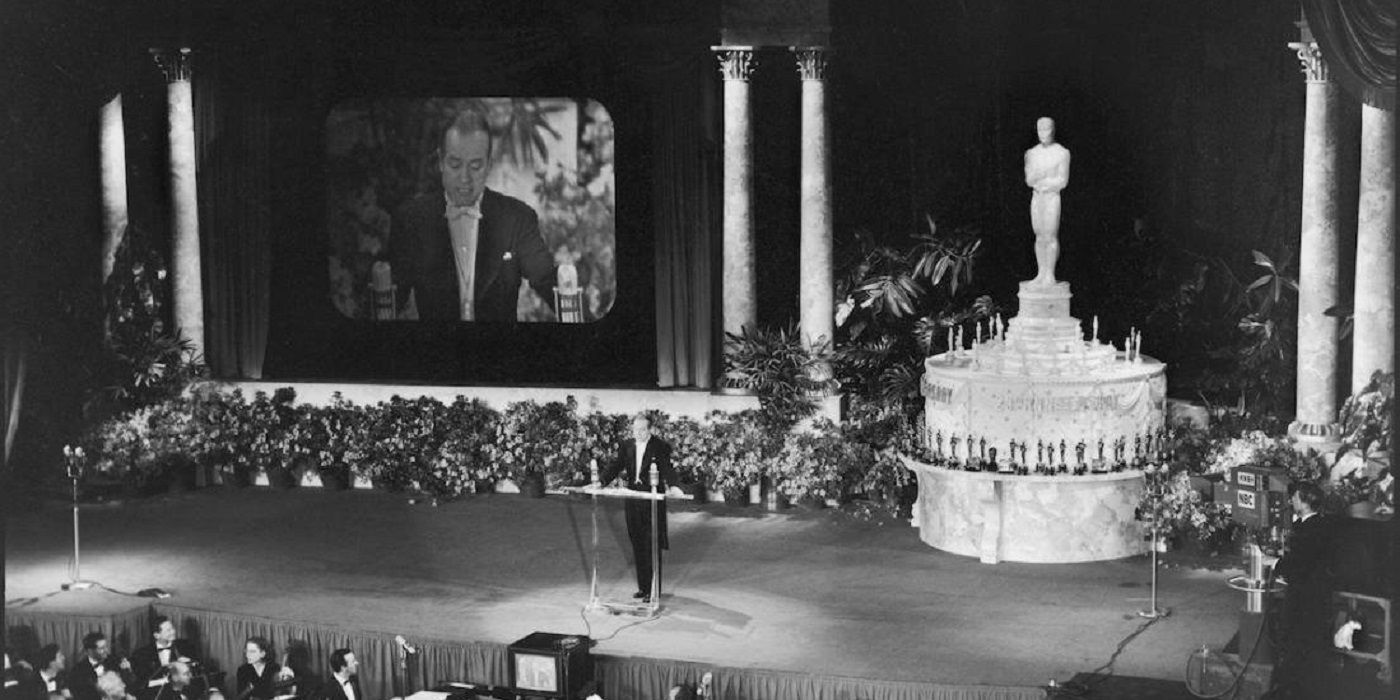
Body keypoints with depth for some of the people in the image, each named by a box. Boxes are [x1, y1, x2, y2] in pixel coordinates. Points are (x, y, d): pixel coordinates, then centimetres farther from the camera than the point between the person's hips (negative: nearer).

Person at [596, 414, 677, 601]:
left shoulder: (661, 447, -6)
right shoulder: (627, 447, 9)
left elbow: (667, 470, -17)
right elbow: (616, 467, 5)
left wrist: (671, 486, -37)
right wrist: (600, 482, -11)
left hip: (653, 502, -5)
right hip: (633, 501, 5)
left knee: (652, 547, -2)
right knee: (637, 546, 11)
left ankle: (653, 590, 5)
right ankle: (642, 587, 21)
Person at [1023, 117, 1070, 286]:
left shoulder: (1062, 153, -2)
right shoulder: (1032, 153, 11)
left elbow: (1062, 181, -7)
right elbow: (1029, 180, 5)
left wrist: (1040, 182, -5)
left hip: (1053, 197, -4)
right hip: (1036, 197, 5)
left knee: (1051, 236, -8)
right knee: (1039, 237, 5)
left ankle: (1050, 275, -6)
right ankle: (1041, 273, 8)